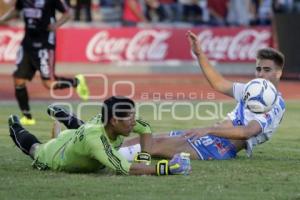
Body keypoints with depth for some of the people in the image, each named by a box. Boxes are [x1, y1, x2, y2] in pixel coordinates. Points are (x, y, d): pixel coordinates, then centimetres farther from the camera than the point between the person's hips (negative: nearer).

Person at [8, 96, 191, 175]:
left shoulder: (117, 123, -32)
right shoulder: (94, 139, -52)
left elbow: (145, 128, -12)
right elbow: (123, 169, -59)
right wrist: (163, 169, -63)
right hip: (52, 156, -4)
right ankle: (18, 132, 56)